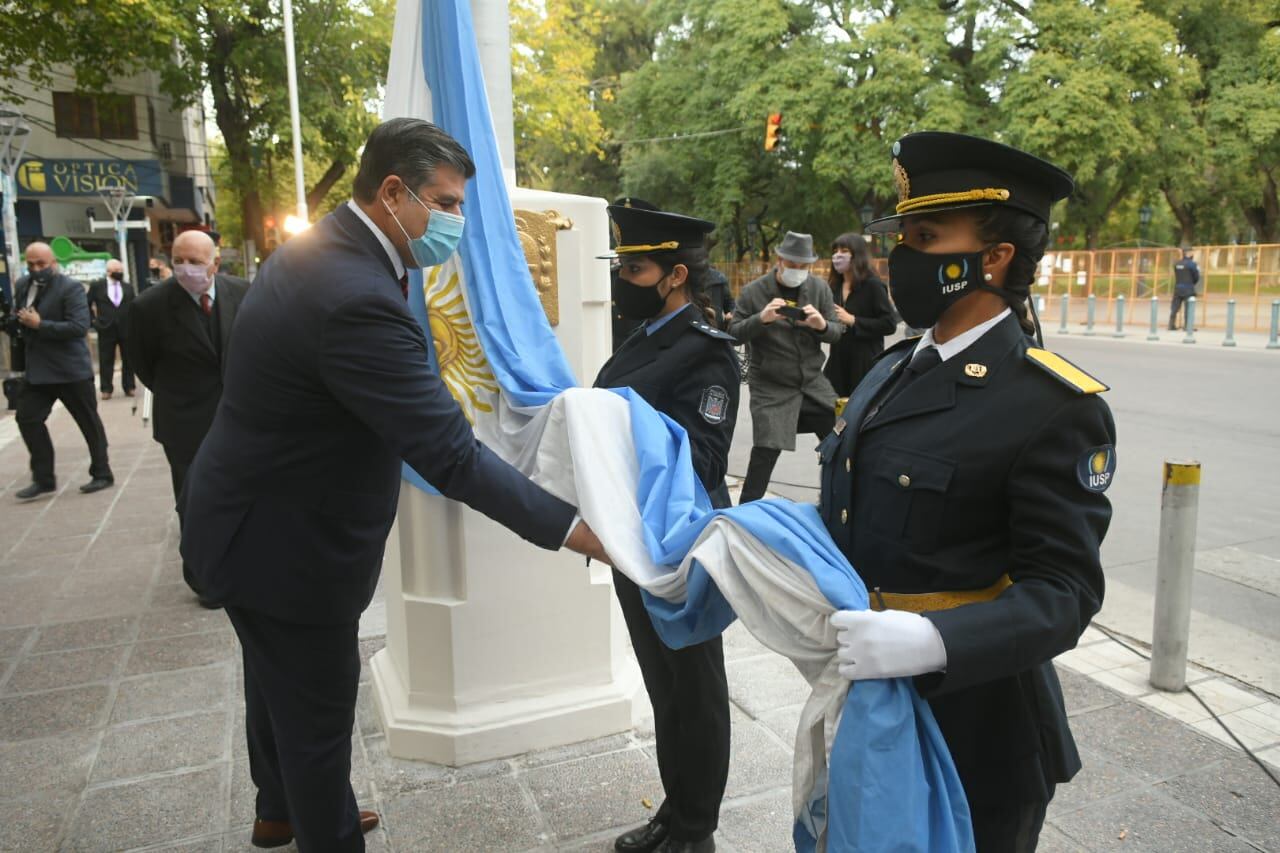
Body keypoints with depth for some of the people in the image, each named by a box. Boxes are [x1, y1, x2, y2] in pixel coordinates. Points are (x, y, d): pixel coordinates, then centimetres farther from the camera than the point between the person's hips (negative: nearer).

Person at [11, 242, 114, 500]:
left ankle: (102, 474, 16)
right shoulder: (22, 285, 9)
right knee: (27, 418, 3)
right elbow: (20, 320, 23)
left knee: (88, 421, 4)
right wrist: (21, 325, 3)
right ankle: (44, 478, 13)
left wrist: (40, 325, -22)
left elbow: (80, 326, -22)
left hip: (71, 368, -7)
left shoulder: (70, 287, -12)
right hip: (37, 368, 7)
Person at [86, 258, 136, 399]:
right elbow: (87, 303, 9)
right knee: (106, 361, 2)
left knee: (128, 360, 5)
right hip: (106, 329, -2)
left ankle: (129, 387, 12)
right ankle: (106, 389, 7)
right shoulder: (97, 286, 1)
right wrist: (93, 318, 4)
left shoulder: (128, 287, 9)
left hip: (126, 328, 2)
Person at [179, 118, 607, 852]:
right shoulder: (359, 299, -32)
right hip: (284, 541, -11)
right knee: (318, 716, 9)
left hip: (260, 517, 11)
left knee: (281, 688, 28)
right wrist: (570, 528, -29)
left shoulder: (319, 248, 1)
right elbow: (450, 456, -33)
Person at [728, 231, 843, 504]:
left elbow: (836, 332, 4)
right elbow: (734, 332, -6)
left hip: (813, 381, 4)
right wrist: (761, 318, -25)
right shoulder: (754, 291, -6)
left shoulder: (820, 288, 3)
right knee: (766, 451, -9)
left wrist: (822, 325, -20)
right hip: (771, 387, -4)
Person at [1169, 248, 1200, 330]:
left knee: (1175, 308, 8)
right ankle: (1187, 326, -2)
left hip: (1177, 288, 5)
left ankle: (1171, 325, 8)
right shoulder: (1192, 264, -8)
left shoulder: (1176, 264, 8)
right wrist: (1193, 283, 16)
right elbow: (1196, 277, -2)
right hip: (1188, 289, -5)